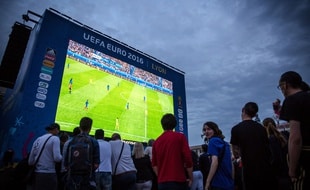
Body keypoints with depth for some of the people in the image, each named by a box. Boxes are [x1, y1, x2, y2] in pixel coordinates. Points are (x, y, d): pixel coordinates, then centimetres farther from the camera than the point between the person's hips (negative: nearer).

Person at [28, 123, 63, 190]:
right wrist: (62, 157, 4)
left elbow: (30, 161, 11)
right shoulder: (55, 138, -7)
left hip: (37, 174, 6)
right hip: (49, 174, -6)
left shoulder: (38, 139, 11)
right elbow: (57, 158, -17)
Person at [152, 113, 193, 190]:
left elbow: (154, 164, 12)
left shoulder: (156, 141, 8)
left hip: (162, 182, 4)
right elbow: (188, 159, -9)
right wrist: (190, 178, 2)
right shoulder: (180, 137, -4)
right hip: (178, 181, -4)